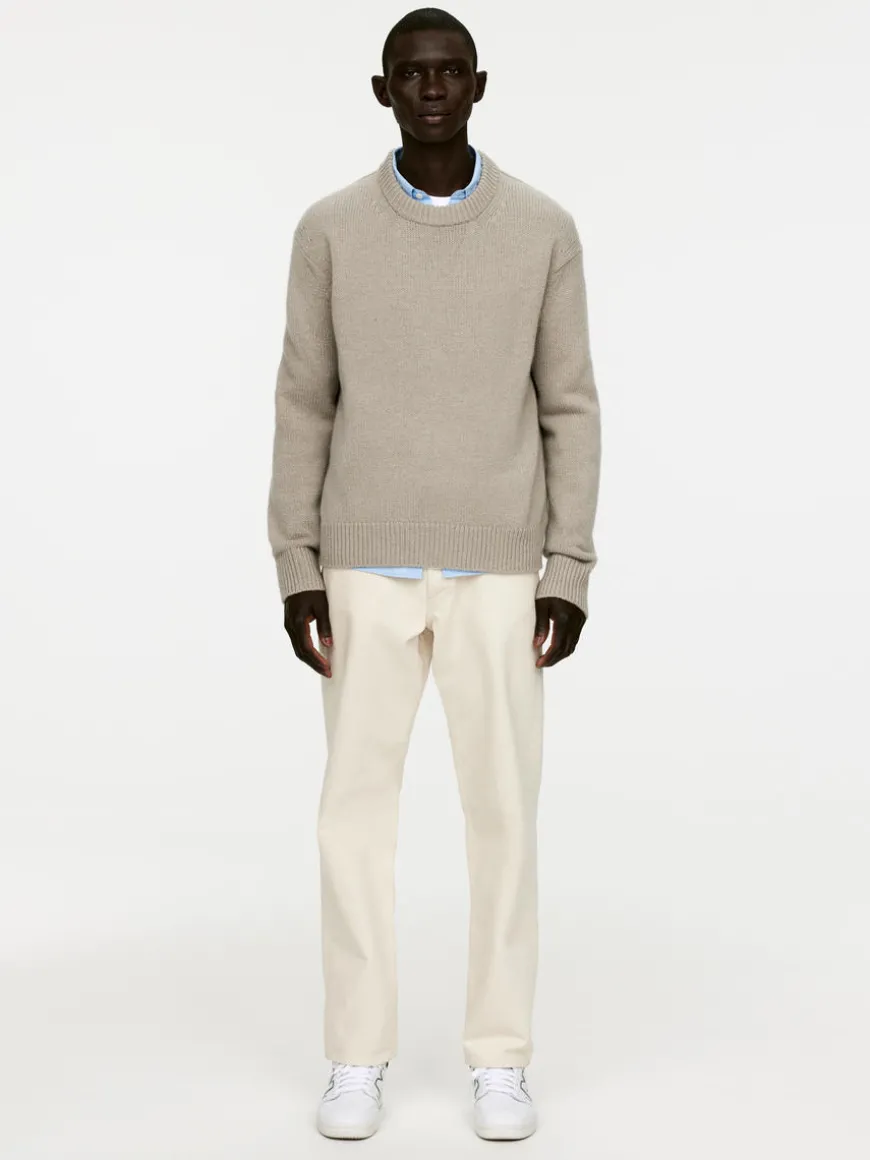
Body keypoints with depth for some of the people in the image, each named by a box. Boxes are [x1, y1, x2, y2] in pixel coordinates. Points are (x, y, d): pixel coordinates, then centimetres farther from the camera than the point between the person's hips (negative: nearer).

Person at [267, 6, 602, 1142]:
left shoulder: (544, 229, 1)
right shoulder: (330, 230, 2)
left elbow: (570, 408, 2)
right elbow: (304, 406, 4)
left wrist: (570, 573, -4)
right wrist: (295, 569, -2)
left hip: (496, 568, 0)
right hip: (366, 566, 1)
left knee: (502, 806, 1)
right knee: (356, 806, 0)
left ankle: (499, 1056, 15)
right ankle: (359, 1054, 14)